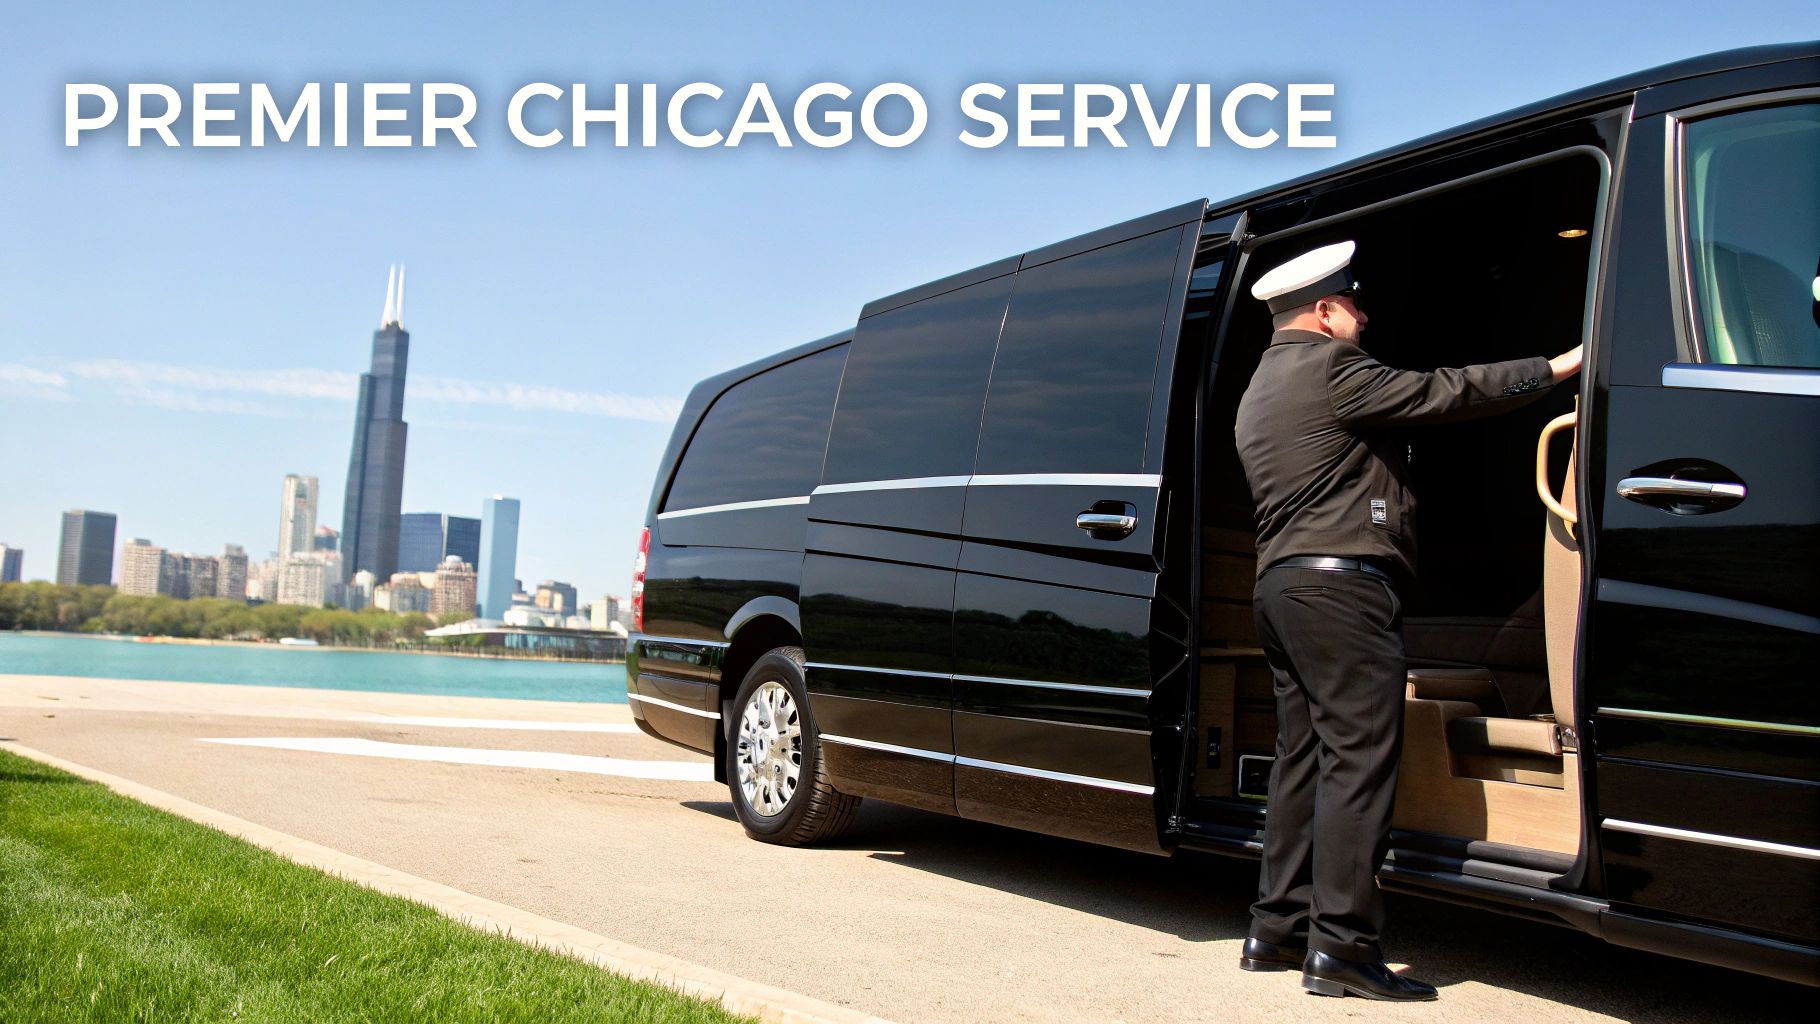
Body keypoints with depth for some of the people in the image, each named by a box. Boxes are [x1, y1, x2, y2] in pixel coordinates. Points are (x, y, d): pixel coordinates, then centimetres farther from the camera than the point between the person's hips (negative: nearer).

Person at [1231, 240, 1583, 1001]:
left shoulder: (1260, 389, 24)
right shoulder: (1329, 366, -6)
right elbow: (1446, 394, -8)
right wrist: (1559, 367, 0)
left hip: (1280, 585, 10)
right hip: (1341, 584, -10)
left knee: (1303, 758, 11)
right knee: (1359, 760, -9)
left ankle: (1277, 929, 13)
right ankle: (1341, 945, -9)